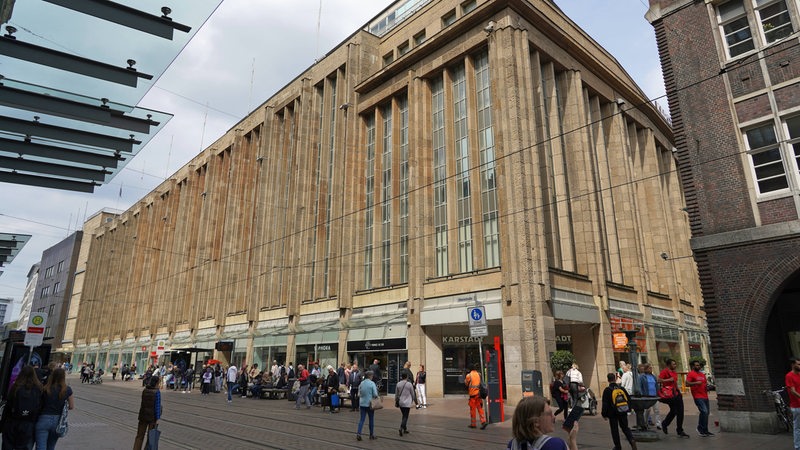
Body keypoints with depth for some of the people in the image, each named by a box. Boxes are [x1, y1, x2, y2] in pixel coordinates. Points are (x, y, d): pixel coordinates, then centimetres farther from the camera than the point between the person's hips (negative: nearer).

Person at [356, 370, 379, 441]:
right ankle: (371, 435, 19)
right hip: (370, 404, -4)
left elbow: (359, 394, 7)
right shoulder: (372, 383, -12)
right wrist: (375, 397, 5)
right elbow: (375, 394, -14)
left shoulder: (361, 383, 3)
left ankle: (358, 433, -6)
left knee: (361, 419, 7)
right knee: (371, 419, 10)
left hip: (362, 403, 4)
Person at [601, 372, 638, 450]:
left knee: (614, 430, 9)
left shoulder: (607, 390, -11)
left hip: (612, 413, -3)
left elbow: (605, 403, -11)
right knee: (625, 428, 15)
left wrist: (604, 414, -3)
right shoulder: (621, 388, 0)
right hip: (623, 412, 3)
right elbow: (628, 398, 8)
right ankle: (632, 440, -8)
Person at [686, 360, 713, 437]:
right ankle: (700, 428, -5)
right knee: (704, 411, -18)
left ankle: (705, 430, 19)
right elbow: (687, 384, -14)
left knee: (706, 413, 9)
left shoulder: (702, 374, 20)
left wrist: (707, 386, 9)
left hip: (705, 396, 8)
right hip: (698, 397, -8)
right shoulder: (690, 374, -5)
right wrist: (696, 383, -25)